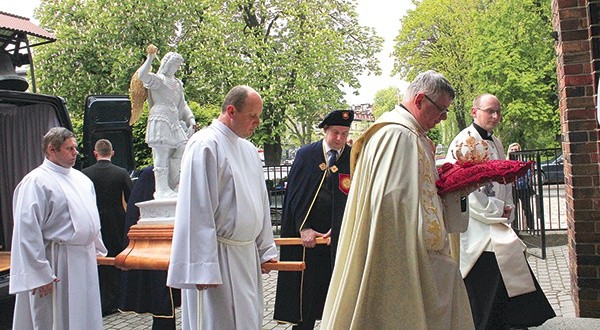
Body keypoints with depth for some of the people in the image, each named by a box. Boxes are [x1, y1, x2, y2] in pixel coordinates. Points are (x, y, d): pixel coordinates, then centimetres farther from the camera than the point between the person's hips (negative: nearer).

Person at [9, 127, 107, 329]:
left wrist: (98, 250, 20)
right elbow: (27, 231, -18)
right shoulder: (36, 182, -14)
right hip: (57, 261, -8)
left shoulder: (81, 179, 12)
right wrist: (40, 273, -20)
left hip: (85, 260, 8)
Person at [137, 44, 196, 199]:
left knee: (180, 151, 3)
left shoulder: (177, 83, 25)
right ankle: (162, 190, -9)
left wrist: (191, 120, 15)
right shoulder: (157, 79, 2)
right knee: (162, 156, -9)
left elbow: (183, 105, 27)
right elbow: (142, 75, -19)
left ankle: (172, 187, 12)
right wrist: (150, 58, -19)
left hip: (174, 122, 8)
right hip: (160, 120, -8)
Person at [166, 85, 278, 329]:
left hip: (247, 255, 8)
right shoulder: (205, 145, -14)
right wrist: (204, 269, -21)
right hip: (218, 255, -8)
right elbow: (197, 210, -19)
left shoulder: (249, 149, 12)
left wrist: (265, 249, 17)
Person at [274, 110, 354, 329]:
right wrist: (303, 227, -8)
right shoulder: (306, 155, 2)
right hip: (308, 236, 0)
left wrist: (338, 228, -10)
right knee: (306, 290, 5)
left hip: (339, 236, 0)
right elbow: (294, 194, 1)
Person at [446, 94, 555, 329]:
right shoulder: (464, 142, -11)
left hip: (496, 225, 8)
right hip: (476, 230, -8)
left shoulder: (495, 143, 16)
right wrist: (496, 210, -12)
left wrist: (506, 211, 4)